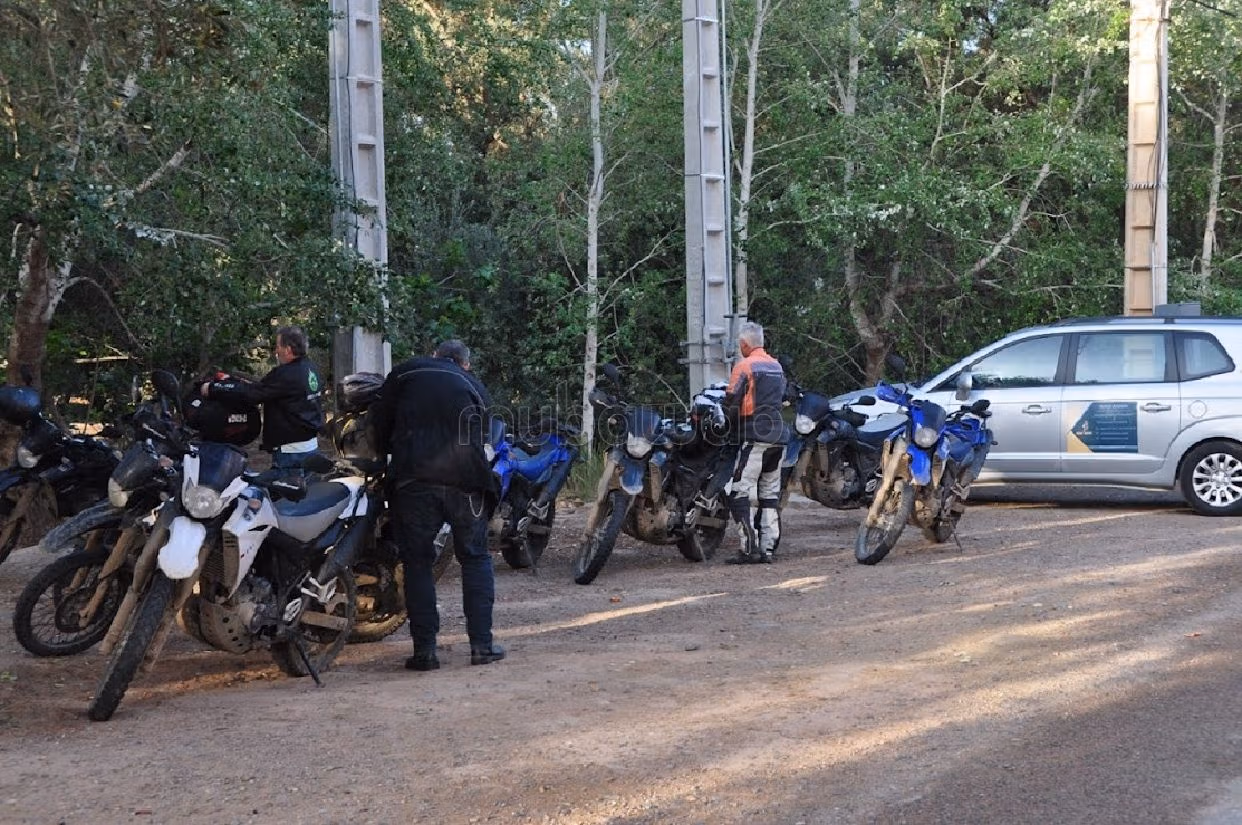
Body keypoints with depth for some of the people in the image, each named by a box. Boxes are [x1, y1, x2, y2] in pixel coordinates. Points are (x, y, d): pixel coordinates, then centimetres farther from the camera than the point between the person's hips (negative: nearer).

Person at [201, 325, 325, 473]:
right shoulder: (310, 368, 9)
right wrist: (232, 381, 15)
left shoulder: (286, 375, -20)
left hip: (291, 451, -9)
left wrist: (212, 388, -9)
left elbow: (252, 393, -18)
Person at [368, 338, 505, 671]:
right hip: (464, 481, 1)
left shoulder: (406, 372, 15)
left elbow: (379, 419, 10)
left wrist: (387, 452, 26)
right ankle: (482, 644, 7)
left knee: (417, 561, 8)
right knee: (475, 558, 13)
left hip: (413, 480, -1)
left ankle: (425, 649, 4)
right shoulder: (475, 387, 21)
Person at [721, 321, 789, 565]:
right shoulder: (777, 366, 14)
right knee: (770, 494, 10)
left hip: (755, 437, -8)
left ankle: (749, 547, -15)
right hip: (779, 437, 8)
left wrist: (735, 426, 7)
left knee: (739, 493, -6)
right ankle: (767, 548, 8)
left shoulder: (744, 367, -8)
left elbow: (731, 403, -10)